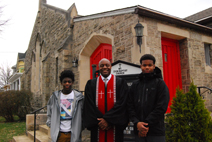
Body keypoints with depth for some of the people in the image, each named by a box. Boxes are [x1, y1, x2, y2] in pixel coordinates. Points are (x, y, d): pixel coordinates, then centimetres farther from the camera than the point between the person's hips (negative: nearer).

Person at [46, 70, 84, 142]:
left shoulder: (79, 97, 1)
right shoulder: (55, 96, 5)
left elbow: (83, 114, 7)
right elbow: (49, 114, 16)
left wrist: (80, 127, -1)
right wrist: (51, 124, 5)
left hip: (74, 134, -1)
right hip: (59, 134, 1)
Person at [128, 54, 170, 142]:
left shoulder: (160, 83, 1)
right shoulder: (135, 85, 11)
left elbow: (161, 107, -8)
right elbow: (130, 106, 5)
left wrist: (147, 124, -11)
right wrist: (137, 123, -10)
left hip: (156, 132, -3)